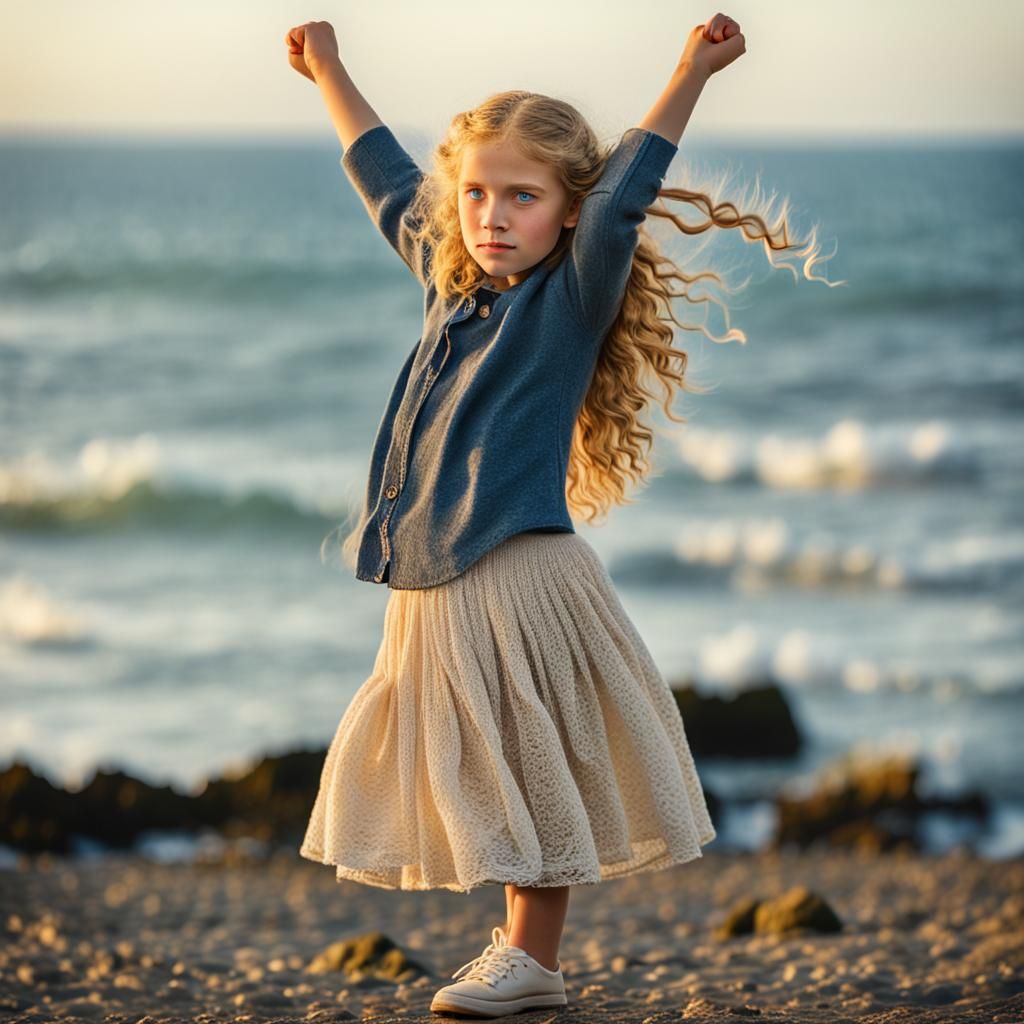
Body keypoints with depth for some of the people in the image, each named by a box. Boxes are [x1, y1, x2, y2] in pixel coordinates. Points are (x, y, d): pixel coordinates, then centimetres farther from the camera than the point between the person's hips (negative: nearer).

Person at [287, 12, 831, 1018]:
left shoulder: (571, 298, -6)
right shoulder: (454, 287, 12)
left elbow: (620, 204, -21)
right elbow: (390, 187, 25)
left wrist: (689, 76, -28)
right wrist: (328, 70, 34)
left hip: (519, 579, -7)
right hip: (431, 587, 7)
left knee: (532, 778, 1)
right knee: (476, 778, 11)